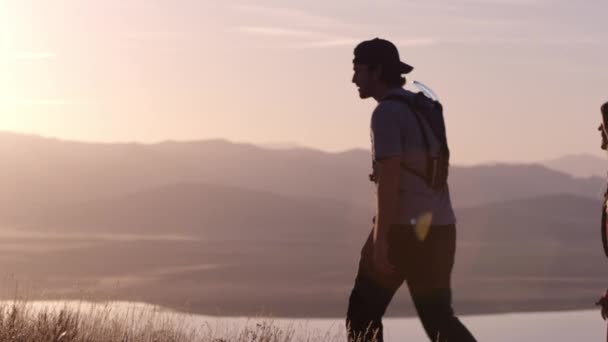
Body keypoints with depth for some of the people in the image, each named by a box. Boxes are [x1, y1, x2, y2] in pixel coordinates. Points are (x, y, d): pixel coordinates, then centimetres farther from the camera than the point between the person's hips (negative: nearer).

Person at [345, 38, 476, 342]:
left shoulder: (386, 113, -11)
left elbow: (389, 179, -19)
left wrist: (381, 239, -20)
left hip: (403, 228, -8)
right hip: (439, 227, 8)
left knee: (363, 312, 8)